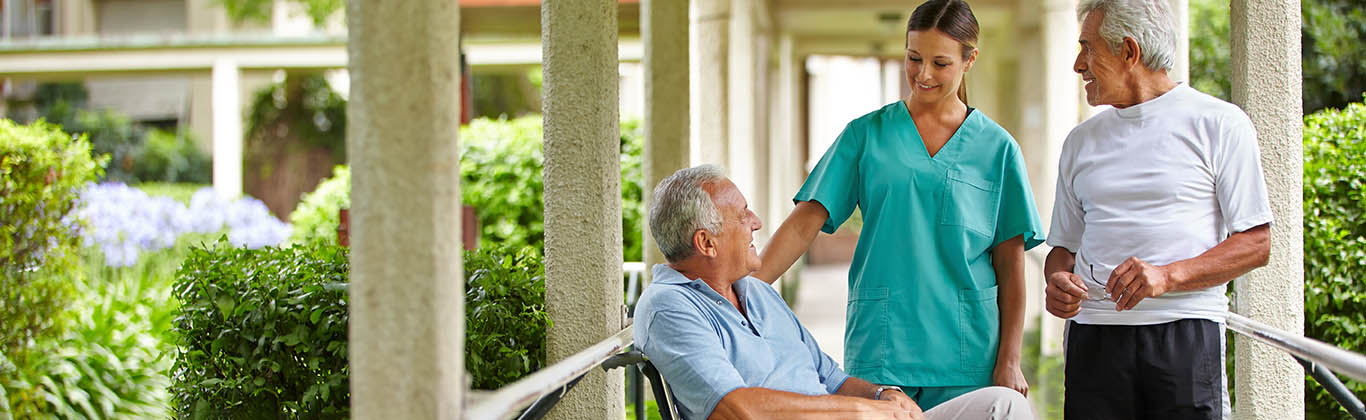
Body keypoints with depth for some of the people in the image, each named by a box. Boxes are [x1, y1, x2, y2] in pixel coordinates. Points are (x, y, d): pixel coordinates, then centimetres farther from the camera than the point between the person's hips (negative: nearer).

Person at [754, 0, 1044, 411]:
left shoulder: (997, 148, 6)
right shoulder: (866, 134, 7)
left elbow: (1010, 263, 4)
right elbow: (805, 222, 1)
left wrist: (1009, 361, -2)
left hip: (965, 356, 0)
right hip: (879, 349, 0)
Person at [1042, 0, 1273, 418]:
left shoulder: (1220, 123, 3)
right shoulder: (1081, 140, 18)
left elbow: (1256, 244, -2)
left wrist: (1167, 276, -15)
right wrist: (1058, 283, -1)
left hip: (1186, 336, -3)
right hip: (1094, 340, 4)